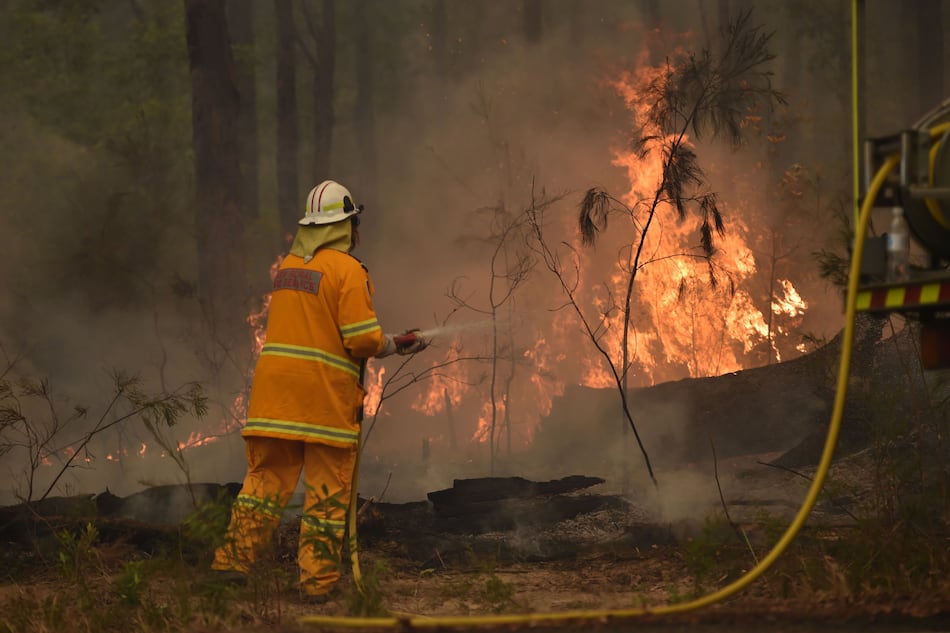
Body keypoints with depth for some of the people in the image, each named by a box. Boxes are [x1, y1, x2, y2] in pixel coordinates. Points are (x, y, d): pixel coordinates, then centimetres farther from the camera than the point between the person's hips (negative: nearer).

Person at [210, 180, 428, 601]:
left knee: (266, 479, 7)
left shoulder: (288, 267, 14)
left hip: (275, 390, 6)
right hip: (326, 396, -6)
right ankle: (317, 579, 3)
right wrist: (397, 345, 6)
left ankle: (234, 560, -1)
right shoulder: (347, 270, -8)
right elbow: (363, 340, -14)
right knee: (327, 491, 2)